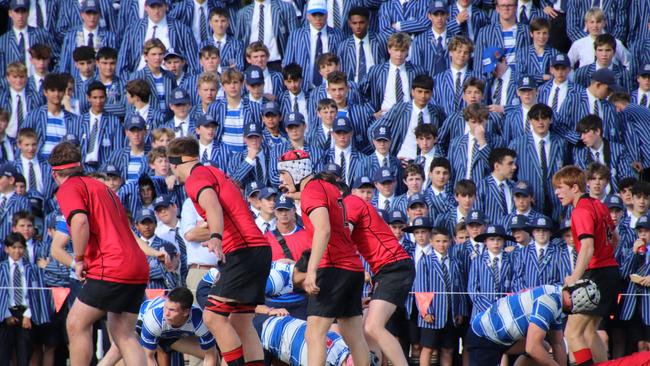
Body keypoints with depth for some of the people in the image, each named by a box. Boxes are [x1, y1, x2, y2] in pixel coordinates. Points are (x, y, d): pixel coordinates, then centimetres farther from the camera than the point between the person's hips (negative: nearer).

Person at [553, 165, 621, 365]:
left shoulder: (581, 211, -15)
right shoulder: (599, 205, 12)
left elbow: (588, 248, -28)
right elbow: (615, 238, 24)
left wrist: (575, 278, -34)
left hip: (596, 274, -10)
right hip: (611, 270, 10)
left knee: (572, 333, -11)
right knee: (589, 330, 19)